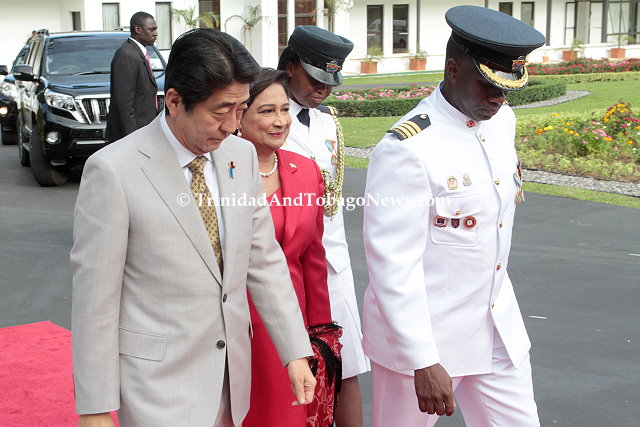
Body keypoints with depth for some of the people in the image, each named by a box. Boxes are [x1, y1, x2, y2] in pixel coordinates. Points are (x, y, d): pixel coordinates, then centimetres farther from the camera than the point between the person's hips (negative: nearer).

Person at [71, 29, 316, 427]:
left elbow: (265, 260, 7)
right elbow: (95, 296, -13)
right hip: (159, 380, -5)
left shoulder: (242, 155, 1)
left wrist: (296, 352, 5)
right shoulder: (113, 170, -16)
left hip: (232, 376, 5)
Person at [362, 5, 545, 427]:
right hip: (422, 335, -6)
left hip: (500, 330, 7)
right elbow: (393, 265, -23)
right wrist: (423, 362, -24)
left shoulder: (503, 120, 2)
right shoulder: (406, 149, -22)